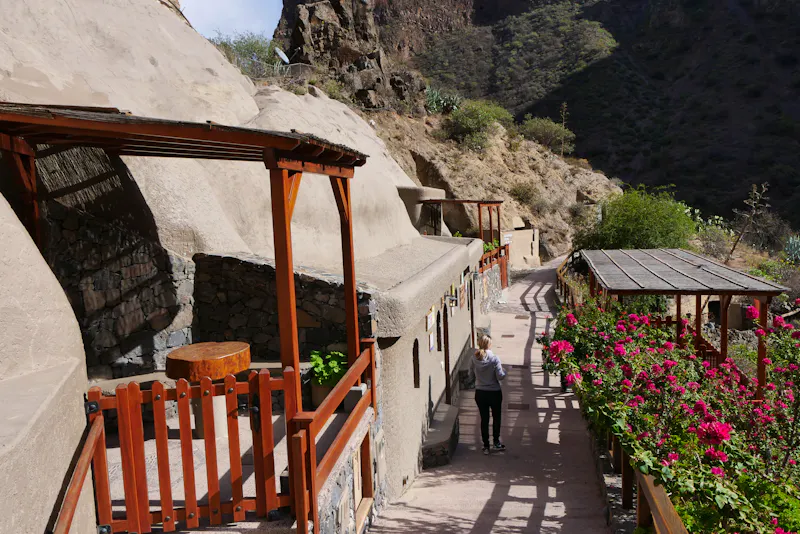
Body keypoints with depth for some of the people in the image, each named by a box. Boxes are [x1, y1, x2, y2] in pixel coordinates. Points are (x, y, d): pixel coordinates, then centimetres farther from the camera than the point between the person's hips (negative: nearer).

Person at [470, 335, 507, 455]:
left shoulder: (474, 358, -9)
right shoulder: (494, 359, -18)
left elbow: (471, 374, 2)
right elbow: (500, 376, -18)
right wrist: (503, 370, 2)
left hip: (480, 393, 2)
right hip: (494, 393, -2)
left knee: (484, 419, 13)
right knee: (496, 417, 19)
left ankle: (486, 446, 20)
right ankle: (496, 442, 28)